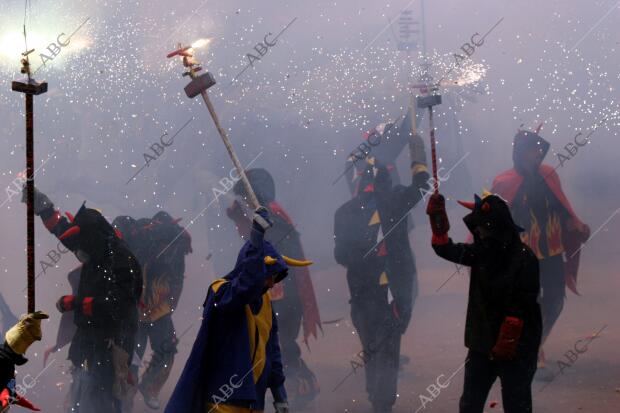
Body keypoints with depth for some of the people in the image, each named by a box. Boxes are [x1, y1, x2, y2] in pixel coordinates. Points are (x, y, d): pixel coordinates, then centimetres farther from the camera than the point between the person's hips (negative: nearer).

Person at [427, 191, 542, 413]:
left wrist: (505, 344, -20)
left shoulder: (524, 259, -16)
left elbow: (521, 307, -19)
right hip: (481, 342, 7)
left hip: (516, 347, -7)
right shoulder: (482, 252, 5)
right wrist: (437, 219, -6)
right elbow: (447, 249, 7)